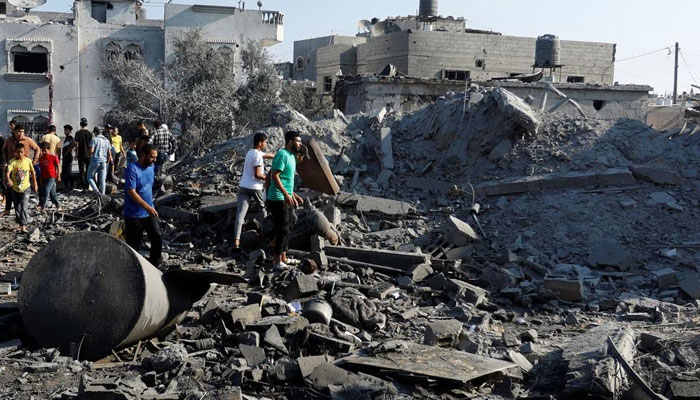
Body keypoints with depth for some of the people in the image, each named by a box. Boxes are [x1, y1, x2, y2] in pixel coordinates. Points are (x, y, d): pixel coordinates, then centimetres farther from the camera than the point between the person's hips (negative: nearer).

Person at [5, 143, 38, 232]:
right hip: (15, 188, 1)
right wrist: (8, 179, -48)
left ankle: (24, 226, -15)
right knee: (17, 208, 14)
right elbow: (7, 172, -27)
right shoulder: (12, 161, -13)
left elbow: (32, 172, 6)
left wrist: (35, 184, 12)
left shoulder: (28, 161, -8)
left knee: (24, 207, -14)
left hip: (25, 188, -1)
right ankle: (20, 223, 31)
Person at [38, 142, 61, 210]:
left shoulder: (53, 157, -8)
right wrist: (40, 178, 17)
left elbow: (58, 166, -3)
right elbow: (41, 168, 15)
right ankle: (58, 205, 20)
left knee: (46, 190, -18)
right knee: (52, 192, 10)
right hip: (44, 177, 6)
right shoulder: (41, 158, 7)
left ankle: (42, 205, -17)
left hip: (51, 177, -6)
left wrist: (58, 176, -4)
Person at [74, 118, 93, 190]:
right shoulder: (89, 133, -3)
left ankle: (83, 186, 1)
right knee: (88, 170, 9)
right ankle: (87, 186, 8)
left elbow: (76, 144, -6)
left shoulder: (78, 133, -4)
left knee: (81, 171, 5)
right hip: (88, 154, 1)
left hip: (81, 154, -1)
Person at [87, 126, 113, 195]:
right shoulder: (107, 140, 11)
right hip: (103, 161, 5)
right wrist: (107, 162, 20)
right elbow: (109, 154, 10)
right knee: (102, 180, 5)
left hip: (95, 160, -4)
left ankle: (96, 191, -12)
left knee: (89, 177, 7)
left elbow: (91, 151, -15)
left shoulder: (94, 139, -5)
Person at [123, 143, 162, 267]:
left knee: (157, 237, 3)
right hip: (134, 214, -7)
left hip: (150, 212, 7)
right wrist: (147, 207, -28)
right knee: (134, 244, 4)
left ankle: (155, 264, 17)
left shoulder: (151, 167, 5)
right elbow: (131, 192, -24)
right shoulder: (132, 169, -19)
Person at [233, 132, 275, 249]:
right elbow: (257, 175, -17)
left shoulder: (251, 152, 14)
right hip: (255, 187, -6)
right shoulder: (258, 155, -13)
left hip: (243, 187, 6)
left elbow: (268, 155, 27)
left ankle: (236, 240, -14)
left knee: (240, 214, -5)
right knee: (263, 209, 21)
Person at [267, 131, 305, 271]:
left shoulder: (291, 156, 15)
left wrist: (294, 195, 23)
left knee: (284, 229, 14)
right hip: (278, 199, -10)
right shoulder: (282, 155, -15)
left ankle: (283, 258, 22)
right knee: (283, 230, -8)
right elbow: (274, 176, -23)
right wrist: (286, 194, -29)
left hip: (284, 199, 10)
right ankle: (278, 262, -2)